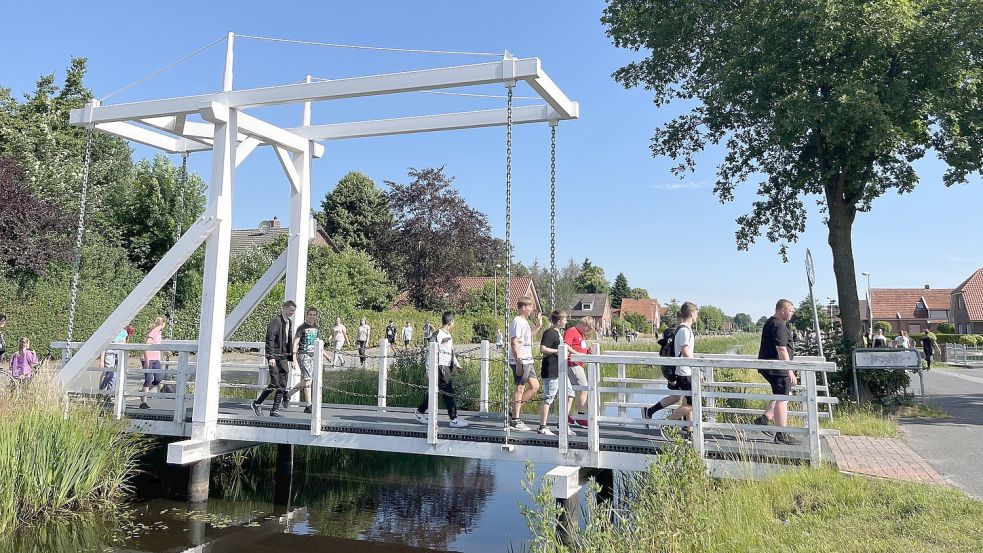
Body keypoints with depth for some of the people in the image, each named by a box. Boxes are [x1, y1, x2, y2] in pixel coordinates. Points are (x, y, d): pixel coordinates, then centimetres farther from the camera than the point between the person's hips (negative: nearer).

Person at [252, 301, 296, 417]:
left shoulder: (289, 322, 15)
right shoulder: (276, 321, -11)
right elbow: (270, 340, -17)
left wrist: (291, 357, 18)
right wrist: (271, 356, -23)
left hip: (283, 356, 8)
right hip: (274, 356, -8)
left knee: (283, 384, 4)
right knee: (275, 383, -8)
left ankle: (275, 410, 10)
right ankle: (257, 404, 9)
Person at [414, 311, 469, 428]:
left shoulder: (448, 335, 16)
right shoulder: (438, 335, -13)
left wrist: (457, 365, 24)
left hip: (447, 368, 10)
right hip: (440, 367, -10)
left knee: (436, 392, 15)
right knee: (448, 392, -7)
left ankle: (419, 412, 27)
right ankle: (454, 419, -3)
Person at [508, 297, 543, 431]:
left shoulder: (524, 321, 17)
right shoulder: (517, 322, -13)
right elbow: (514, 342, -19)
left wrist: (538, 326, 23)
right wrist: (518, 362, -22)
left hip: (527, 361, 10)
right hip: (520, 361, -10)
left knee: (535, 386, 12)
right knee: (520, 389, -4)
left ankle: (515, 409, 19)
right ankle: (515, 421, 4)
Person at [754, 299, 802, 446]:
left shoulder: (771, 323, 17)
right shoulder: (779, 326, -17)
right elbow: (782, 350, -23)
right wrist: (790, 371, -22)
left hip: (769, 367, 11)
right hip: (777, 368, -11)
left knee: (785, 394, 20)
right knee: (782, 399, -5)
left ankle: (764, 419, 17)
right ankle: (781, 435, -2)